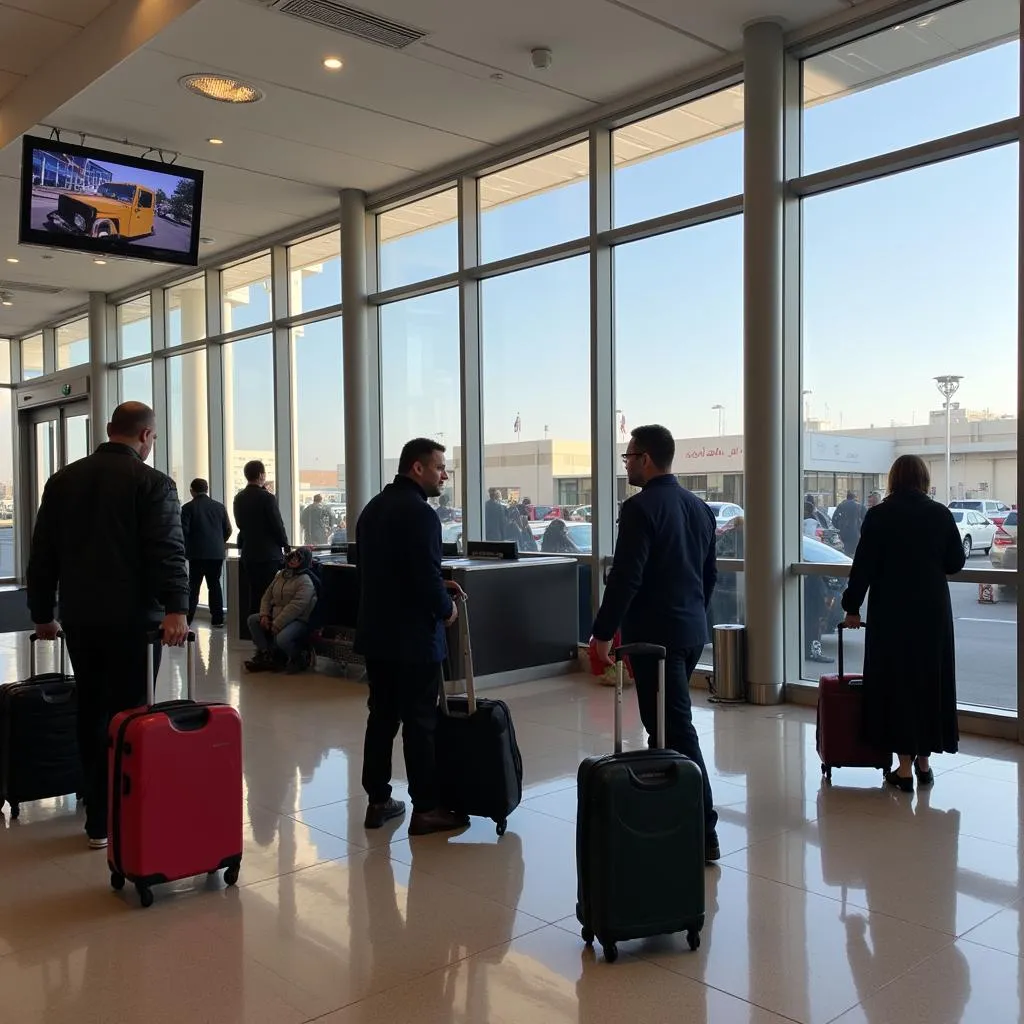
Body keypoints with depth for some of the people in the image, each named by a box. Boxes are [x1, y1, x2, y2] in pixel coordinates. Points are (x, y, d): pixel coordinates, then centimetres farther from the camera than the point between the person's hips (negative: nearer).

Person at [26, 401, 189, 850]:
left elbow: (41, 553, 14)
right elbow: (168, 552, -19)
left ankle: (98, 815, 23)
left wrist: (42, 612, 21)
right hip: (132, 618, -5)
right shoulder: (153, 482, -6)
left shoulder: (63, 479, 11)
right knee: (127, 717, 1)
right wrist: (176, 609, -25)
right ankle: (112, 820, 5)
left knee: (91, 713, 15)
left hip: (79, 617, 5)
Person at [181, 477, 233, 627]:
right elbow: (228, 530, 6)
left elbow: (184, 530, -11)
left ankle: (187, 619, 0)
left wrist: (186, 547, 6)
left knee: (194, 586, 3)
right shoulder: (219, 507, 5)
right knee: (215, 584, 10)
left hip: (197, 553, -3)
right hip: (217, 553, 3)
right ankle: (217, 619, 10)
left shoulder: (188, 507, -6)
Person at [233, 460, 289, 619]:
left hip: (248, 554, 7)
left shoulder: (239, 498, 5)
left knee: (254, 595, 12)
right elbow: (277, 524, -11)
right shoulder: (267, 497, -15)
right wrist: (285, 544, 2)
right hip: (268, 554, -7)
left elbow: (240, 524, 12)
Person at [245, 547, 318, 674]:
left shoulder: (305, 581, -15)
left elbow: (295, 607, -23)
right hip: (275, 616, 8)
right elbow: (267, 596, 14)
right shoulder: (281, 575, 11)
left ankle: (296, 660, -3)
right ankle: (266, 655, -3)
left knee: (282, 638, -34)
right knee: (252, 620, -3)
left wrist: (276, 625, -23)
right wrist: (264, 615, -4)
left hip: (298, 620, -8)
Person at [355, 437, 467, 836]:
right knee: (420, 722, 0)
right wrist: (445, 607, -4)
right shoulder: (420, 513, -18)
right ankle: (425, 808, 8)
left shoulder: (374, 507, 12)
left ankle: (378, 801, 21)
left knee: (381, 716, 14)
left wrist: (439, 586, 14)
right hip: (412, 637, -9)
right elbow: (426, 576, -23)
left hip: (376, 631, 9)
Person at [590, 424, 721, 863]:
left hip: (654, 634, -9)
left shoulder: (640, 508, -15)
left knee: (676, 729, -4)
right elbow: (710, 573, 16)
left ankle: (703, 831, 0)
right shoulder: (699, 506, 11)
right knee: (664, 722, 18)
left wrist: (603, 632, -13)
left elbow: (625, 577, -19)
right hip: (692, 631, 9)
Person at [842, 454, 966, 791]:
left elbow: (863, 566, -8)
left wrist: (852, 607, 2)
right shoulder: (940, 514, -2)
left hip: (890, 612, -2)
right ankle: (923, 761, 22)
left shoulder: (879, 515, -8)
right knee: (931, 681, 13)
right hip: (933, 611, 2)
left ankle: (904, 767, 6)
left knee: (896, 683, 4)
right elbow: (956, 562, 6)